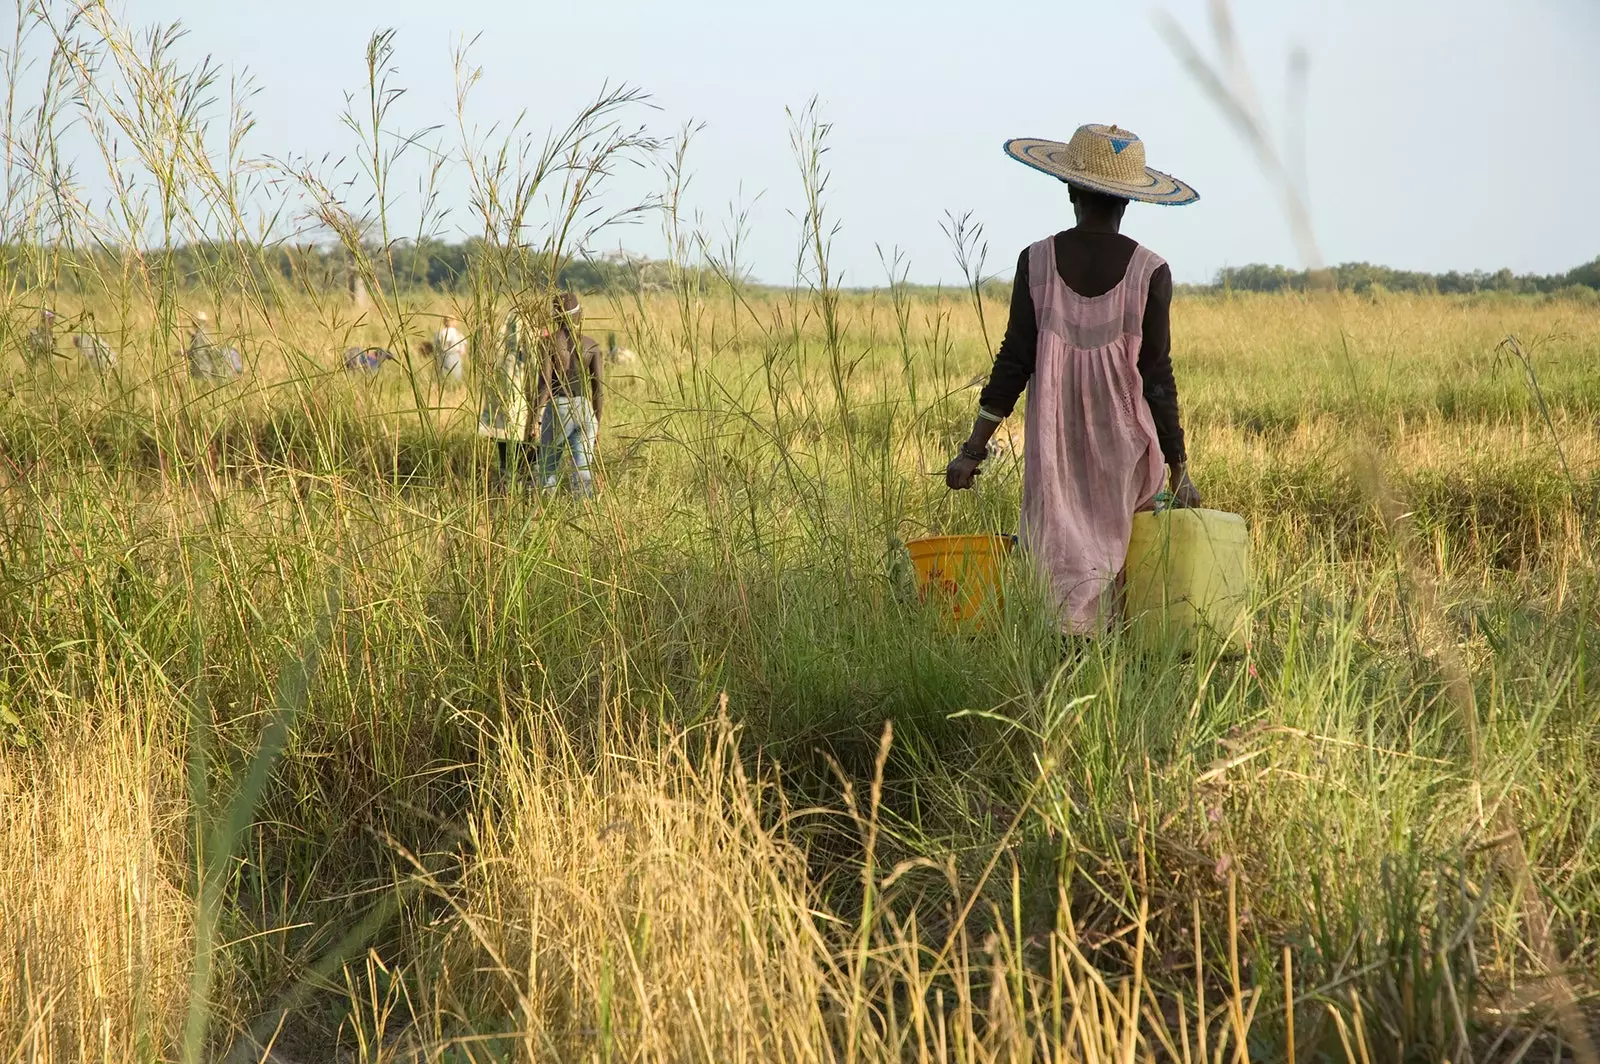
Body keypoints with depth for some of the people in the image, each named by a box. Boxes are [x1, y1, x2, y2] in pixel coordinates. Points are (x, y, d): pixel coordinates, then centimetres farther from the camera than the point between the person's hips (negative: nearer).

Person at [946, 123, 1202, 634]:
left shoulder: (1037, 262, -1)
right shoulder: (1149, 272, -3)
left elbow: (1014, 361, -1)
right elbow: (1156, 377, -2)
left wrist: (974, 448, 6)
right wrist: (1179, 468, 5)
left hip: (1054, 444, 1)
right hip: (1124, 446, 0)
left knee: (1059, 561, 1)